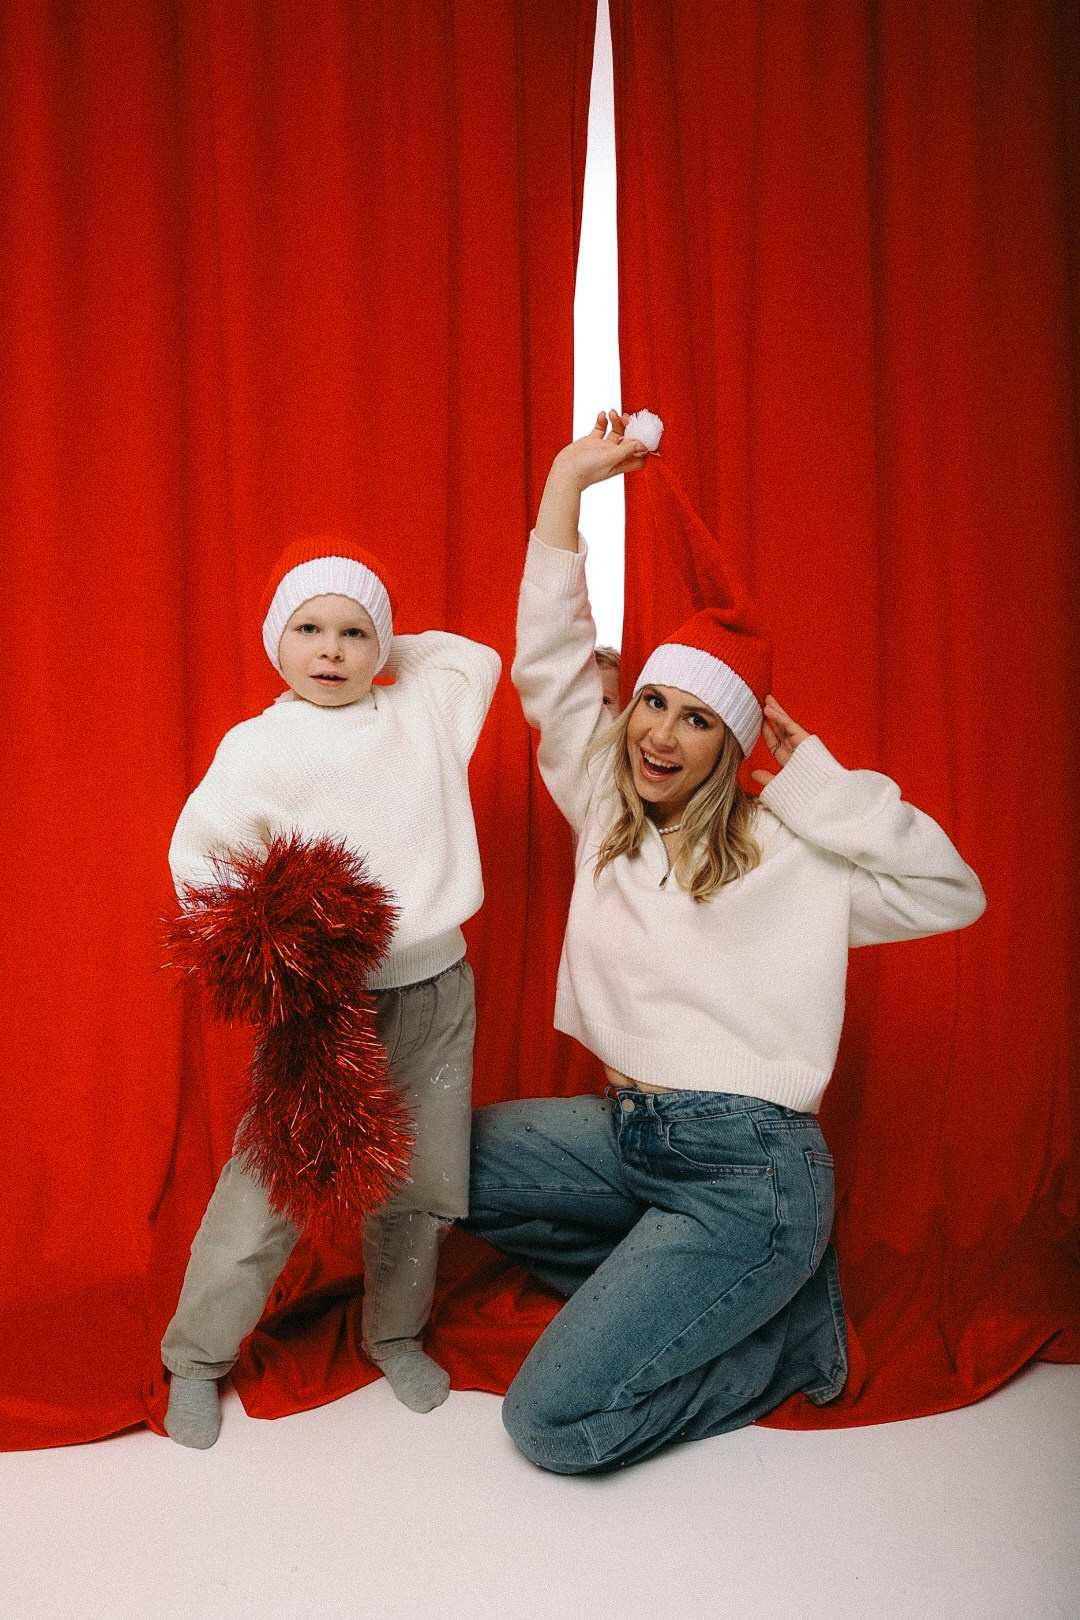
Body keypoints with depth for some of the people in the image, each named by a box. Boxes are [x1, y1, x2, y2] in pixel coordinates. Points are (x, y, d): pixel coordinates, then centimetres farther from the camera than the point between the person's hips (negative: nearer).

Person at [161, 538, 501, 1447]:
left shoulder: (423, 715, 6)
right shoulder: (259, 747, -5)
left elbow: (475, 657, 22)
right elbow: (196, 856, -2)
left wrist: (391, 652, 13)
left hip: (432, 991, 4)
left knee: (422, 1184, 12)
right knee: (270, 1183, 0)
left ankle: (396, 1335, 37)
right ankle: (197, 1358, 24)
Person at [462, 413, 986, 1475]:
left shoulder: (782, 850, -9)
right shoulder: (605, 811, 3)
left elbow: (951, 896, -15)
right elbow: (550, 667, -2)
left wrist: (814, 775, -17)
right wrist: (569, 479, -6)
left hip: (746, 1169, -6)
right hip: (628, 1133, 7)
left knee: (555, 1423, -12)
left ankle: (791, 1326, 11)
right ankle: (667, 1295, 13)